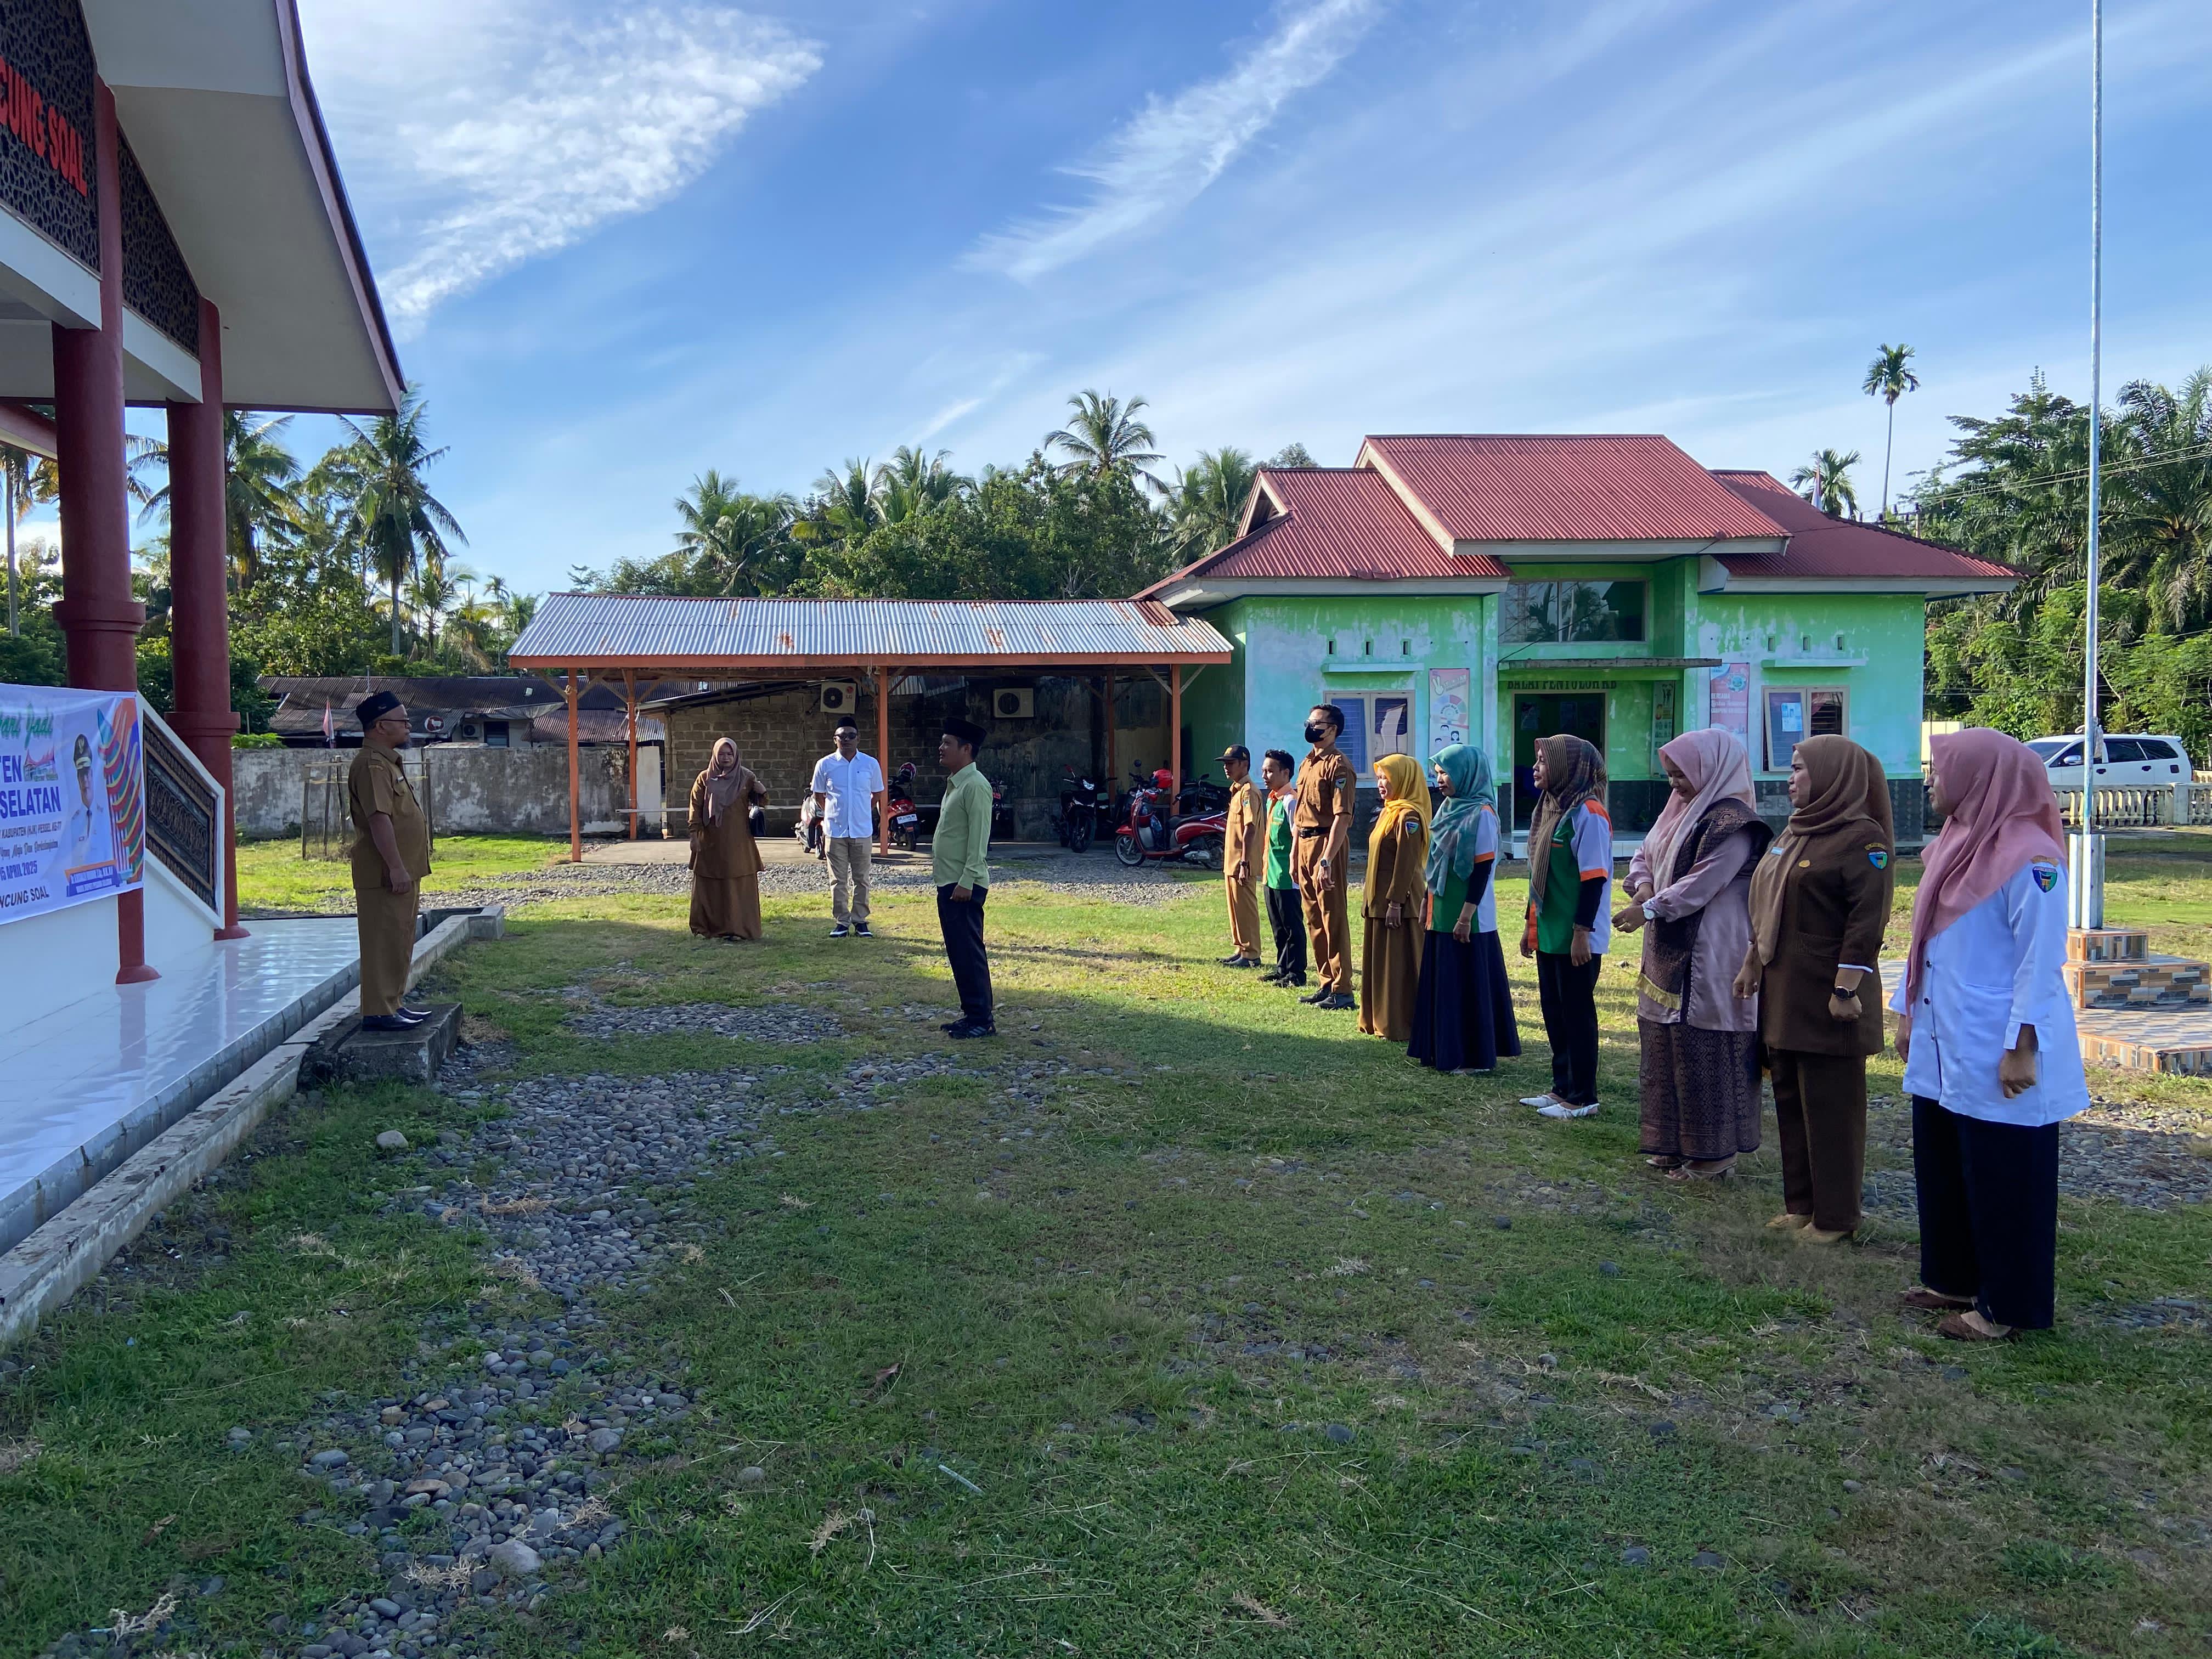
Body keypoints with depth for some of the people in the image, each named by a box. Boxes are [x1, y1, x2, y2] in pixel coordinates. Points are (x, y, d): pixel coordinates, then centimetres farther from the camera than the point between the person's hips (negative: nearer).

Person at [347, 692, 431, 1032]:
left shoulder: (388, 762, 18)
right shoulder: (371, 765, -16)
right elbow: (379, 819, -24)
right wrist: (395, 868, -27)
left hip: (403, 871, 11)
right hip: (386, 874, -11)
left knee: (400, 941, 16)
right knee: (383, 941, -7)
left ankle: (394, 1004, 24)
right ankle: (378, 1012, -4)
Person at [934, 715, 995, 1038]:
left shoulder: (975, 785, -14)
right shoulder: (954, 784, 17)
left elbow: (979, 839, -20)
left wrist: (966, 882, -24)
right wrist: (947, 880, 19)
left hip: (964, 886, -10)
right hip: (948, 883, 10)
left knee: (969, 951, -7)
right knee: (957, 951, 13)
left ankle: (983, 1020, -2)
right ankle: (971, 1013, 21)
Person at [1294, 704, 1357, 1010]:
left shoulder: (1337, 765, -12)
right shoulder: (1307, 763, 16)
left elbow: (1342, 817, -19)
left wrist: (1327, 860, -25)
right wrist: (1295, 851, 17)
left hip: (1327, 845, -9)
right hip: (1304, 844, 9)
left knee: (1334, 920, -6)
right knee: (1314, 920, 12)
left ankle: (1342, 991, -2)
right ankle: (1327, 984, 20)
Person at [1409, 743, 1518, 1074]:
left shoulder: (1481, 814, -15)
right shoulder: (1450, 809, 11)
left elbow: (1483, 869, -17)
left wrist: (1466, 916, -19)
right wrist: (1428, 906, 17)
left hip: (1467, 917, -9)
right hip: (1442, 913, 9)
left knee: (1470, 984, -2)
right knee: (1442, 981, 13)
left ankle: (1477, 1056, 7)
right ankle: (1444, 1049, 22)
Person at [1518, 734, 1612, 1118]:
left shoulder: (1587, 813, -16)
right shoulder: (1551, 808, 12)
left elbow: (1594, 878, -19)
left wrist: (1582, 932, -21)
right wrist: (1531, 923, 19)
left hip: (1576, 940, -9)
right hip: (1549, 934, 9)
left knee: (1577, 1014, 0)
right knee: (1554, 1013, 15)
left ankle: (1583, 1097, 9)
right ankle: (1563, 1088, 26)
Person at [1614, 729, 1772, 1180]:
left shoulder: (1732, 822, -15)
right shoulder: (1682, 812, 13)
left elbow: (1702, 884, -22)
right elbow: (1644, 854, 18)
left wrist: (1648, 910, -18)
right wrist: (1643, 885, -3)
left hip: (1707, 961, -10)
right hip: (1670, 955, 10)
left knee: (1704, 1056, -3)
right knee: (1668, 1049, 15)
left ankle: (1712, 1153, 7)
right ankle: (1674, 1142, 26)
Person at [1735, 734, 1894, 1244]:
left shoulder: (1862, 838, -13)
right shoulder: (1795, 830, 13)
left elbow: (1867, 920, -18)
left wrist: (1845, 990, -22)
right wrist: (1752, 965, 19)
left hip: (1826, 994, -8)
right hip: (1784, 990, 9)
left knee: (1829, 1105, 0)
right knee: (1790, 1098, 13)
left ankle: (1836, 1215, 10)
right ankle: (1801, 1203, 24)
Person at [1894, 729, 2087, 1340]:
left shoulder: (2029, 856, -17)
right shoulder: (1954, 843, 10)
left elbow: (2041, 961, -18)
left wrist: (2021, 1047, -19)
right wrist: (1908, 1012, 17)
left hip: (1996, 1054, -9)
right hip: (1942, 1046, 9)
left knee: (2003, 1179, 3)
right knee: (1941, 1168, 16)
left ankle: (2008, 1305, 15)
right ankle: (1954, 1279, 30)